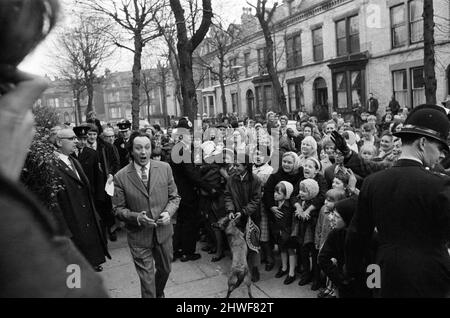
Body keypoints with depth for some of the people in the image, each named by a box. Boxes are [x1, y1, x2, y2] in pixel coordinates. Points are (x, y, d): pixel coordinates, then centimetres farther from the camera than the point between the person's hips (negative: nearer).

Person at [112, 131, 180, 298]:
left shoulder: (165, 168, -4)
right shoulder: (121, 177, -11)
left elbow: (174, 197, 3)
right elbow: (118, 209, -5)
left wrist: (168, 212, -16)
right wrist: (137, 217, -22)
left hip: (163, 232, 3)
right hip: (139, 236, -3)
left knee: (165, 270, 24)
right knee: (146, 279, 5)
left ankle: (159, 293, 53)